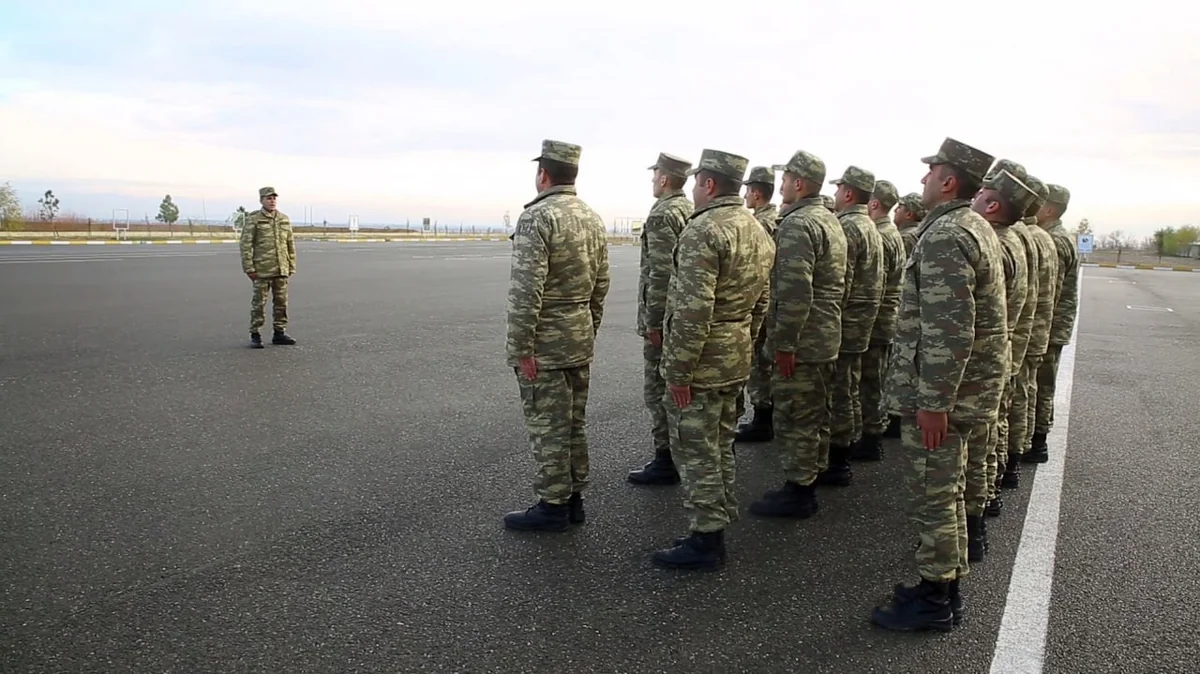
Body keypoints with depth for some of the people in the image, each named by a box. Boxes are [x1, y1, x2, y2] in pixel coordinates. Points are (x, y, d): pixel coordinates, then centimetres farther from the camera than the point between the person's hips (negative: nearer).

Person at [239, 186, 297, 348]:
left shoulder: (284, 219, 10)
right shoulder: (253, 220, -3)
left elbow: (291, 244, 14)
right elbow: (245, 245, -6)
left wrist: (291, 266, 10)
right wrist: (249, 268, -11)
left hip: (281, 270, 4)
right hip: (262, 270, -4)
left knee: (281, 301, 7)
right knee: (259, 302, -1)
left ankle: (279, 333, 16)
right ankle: (255, 335, 7)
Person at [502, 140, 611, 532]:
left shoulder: (537, 217, -16)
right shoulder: (593, 219, 9)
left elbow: (525, 290, -21)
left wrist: (521, 348, -18)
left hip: (545, 342, -8)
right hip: (581, 339, 8)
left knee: (547, 426, 0)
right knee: (574, 422, 14)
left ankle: (552, 506, 8)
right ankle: (574, 499, 24)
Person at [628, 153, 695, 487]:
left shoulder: (663, 214, -16)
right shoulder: (693, 211, 12)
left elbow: (660, 273, -23)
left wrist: (653, 321, -19)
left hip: (665, 317, -9)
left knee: (658, 389, -3)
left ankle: (666, 461, 2)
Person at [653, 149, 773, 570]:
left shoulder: (703, 230, -19)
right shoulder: (758, 230, 10)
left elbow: (692, 309, -25)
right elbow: (761, 302, 15)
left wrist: (678, 370, -20)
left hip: (702, 361, -9)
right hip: (737, 360, 9)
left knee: (695, 452, 0)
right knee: (720, 447, 18)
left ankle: (704, 540, 8)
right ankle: (717, 528, 28)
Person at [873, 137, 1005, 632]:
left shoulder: (945, 236, -20)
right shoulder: (976, 227, 13)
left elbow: (948, 330, -26)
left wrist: (933, 402, -23)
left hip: (936, 391, -10)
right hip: (963, 388, 10)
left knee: (933, 498, 1)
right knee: (947, 492, 19)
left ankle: (934, 601, 14)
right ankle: (948, 586, 31)